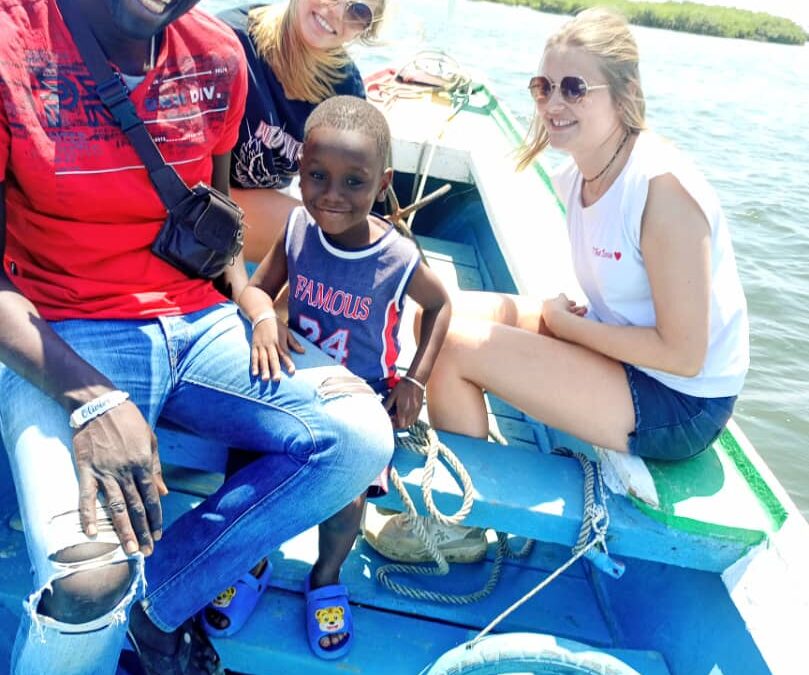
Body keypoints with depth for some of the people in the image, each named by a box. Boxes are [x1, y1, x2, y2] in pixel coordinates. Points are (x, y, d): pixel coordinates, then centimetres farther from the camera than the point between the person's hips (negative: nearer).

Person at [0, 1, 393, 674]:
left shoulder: (218, 55, 4)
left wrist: (250, 296, -2)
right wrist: (92, 399, -24)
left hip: (198, 321, 5)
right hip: (62, 340, -5)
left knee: (362, 434, -18)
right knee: (89, 579, -29)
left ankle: (157, 600, -2)